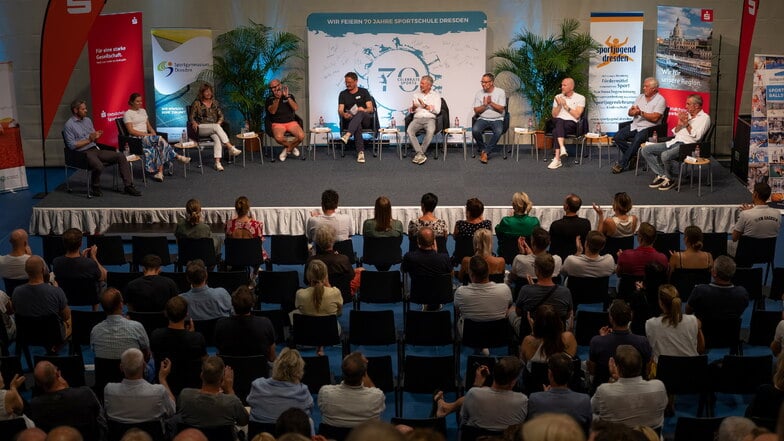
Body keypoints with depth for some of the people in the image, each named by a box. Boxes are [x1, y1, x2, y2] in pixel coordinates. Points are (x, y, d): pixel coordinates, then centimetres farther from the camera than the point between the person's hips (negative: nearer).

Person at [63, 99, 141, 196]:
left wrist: (96, 136, -3)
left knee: (120, 156, -10)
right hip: (84, 153, -8)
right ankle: (95, 188, -9)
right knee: (99, 166, -37)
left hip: (95, 149, 8)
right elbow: (71, 145, -12)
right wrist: (89, 140, -15)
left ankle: (128, 186, -11)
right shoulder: (69, 125, -5)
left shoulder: (88, 120, 17)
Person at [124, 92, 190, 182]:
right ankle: (177, 157, -19)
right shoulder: (127, 114, 0)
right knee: (160, 139, -29)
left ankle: (160, 172, -35)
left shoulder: (143, 111, 21)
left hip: (147, 137, 6)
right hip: (137, 139, -6)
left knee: (159, 146, -27)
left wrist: (153, 133, 0)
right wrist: (146, 134, -17)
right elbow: (131, 131, -10)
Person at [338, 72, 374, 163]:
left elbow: (370, 109, -1)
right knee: (357, 125, -37)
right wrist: (344, 114, -24)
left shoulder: (364, 92, 9)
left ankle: (347, 135, -58)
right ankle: (360, 152, -50)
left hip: (365, 119, 0)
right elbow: (340, 110, 1)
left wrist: (364, 110, -25)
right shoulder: (343, 94, 14)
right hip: (349, 120, 0)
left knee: (360, 113, -37)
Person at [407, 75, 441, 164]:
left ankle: (420, 153, -24)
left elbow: (437, 110, -1)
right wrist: (413, 107, -9)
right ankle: (421, 154, -32)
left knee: (430, 131, -37)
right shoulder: (416, 95, 20)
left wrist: (425, 106, -7)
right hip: (417, 118, 2)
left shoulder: (436, 95, 12)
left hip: (430, 119, -2)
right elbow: (410, 110, 15)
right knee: (409, 131, -31)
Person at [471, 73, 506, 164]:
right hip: (483, 119, 2)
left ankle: (485, 152, -23)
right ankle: (482, 149, -5)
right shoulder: (479, 93, 5)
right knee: (475, 130, -31)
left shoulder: (500, 92, -1)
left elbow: (501, 109, -7)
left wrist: (491, 103, -19)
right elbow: (476, 111, 2)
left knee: (498, 131, -35)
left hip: (497, 119, -2)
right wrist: (485, 105, -15)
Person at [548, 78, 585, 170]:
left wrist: (565, 105, -9)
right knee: (559, 121, -36)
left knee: (556, 131, -35)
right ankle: (562, 148, -51)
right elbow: (554, 115, 11)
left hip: (571, 124, -3)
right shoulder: (558, 97, 16)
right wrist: (559, 105, -5)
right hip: (558, 122, 3)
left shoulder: (580, 98, 5)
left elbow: (577, 115, -7)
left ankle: (557, 159, -41)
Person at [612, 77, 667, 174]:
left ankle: (622, 164, -23)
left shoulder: (660, 100, -5)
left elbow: (655, 118, -16)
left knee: (637, 139, -34)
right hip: (635, 125, 7)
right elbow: (629, 112, 12)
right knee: (617, 137, -15)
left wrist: (641, 113, -16)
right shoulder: (640, 97, 16)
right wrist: (632, 111, -12)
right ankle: (633, 155, 1)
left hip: (648, 128, -7)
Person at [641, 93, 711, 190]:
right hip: (674, 142, 9)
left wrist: (687, 124, -11)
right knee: (646, 150, -5)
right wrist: (680, 123, 2)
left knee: (665, 155, -36)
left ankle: (670, 179, -12)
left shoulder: (704, 117, -1)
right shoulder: (687, 115, 22)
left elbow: (697, 137, -14)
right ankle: (661, 175, -8)